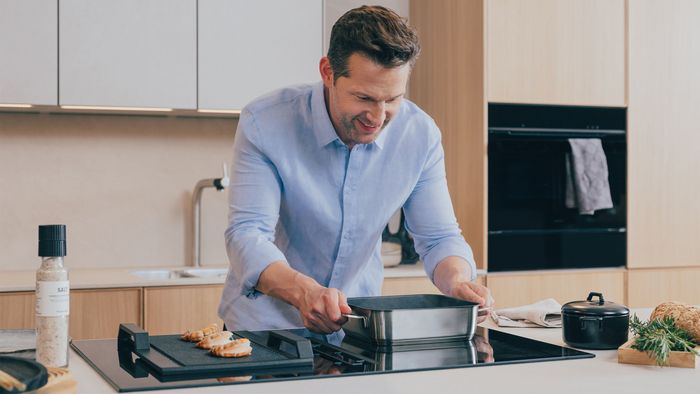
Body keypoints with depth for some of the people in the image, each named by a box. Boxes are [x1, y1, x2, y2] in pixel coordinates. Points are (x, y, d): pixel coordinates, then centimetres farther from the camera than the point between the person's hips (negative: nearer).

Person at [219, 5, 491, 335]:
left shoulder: (420, 135, -10)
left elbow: (438, 237, -4)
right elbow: (247, 233, -23)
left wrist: (457, 281, -26)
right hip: (264, 322, -4)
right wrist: (304, 291, -42)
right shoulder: (264, 124, -18)